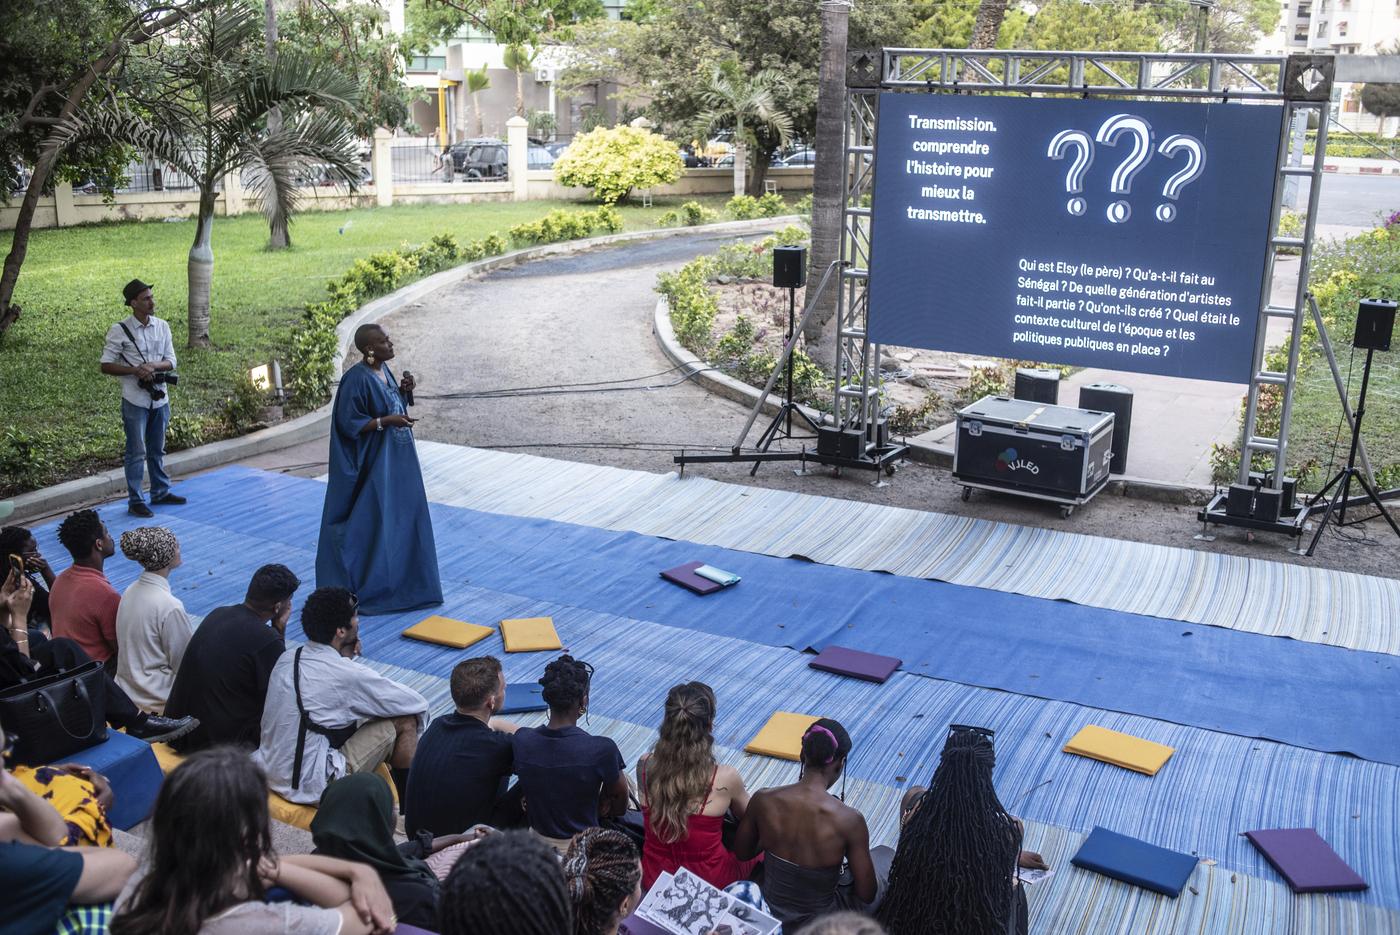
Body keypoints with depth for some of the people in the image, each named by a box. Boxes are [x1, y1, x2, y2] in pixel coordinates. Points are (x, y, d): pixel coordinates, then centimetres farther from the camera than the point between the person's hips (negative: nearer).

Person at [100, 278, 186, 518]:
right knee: (137, 453, 2)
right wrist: (135, 370, -21)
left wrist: (153, 366, -18)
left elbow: (171, 361, 3)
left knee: (157, 450, 17)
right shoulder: (119, 330, -10)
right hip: (135, 400, -4)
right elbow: (106, 365, -8)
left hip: (160, 398, 4)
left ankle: (160, 492, 31)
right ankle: (135, 501, 10)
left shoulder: (162, 326, 3)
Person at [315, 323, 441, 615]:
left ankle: (400, 580, 28)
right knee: (373, 523, -1)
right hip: (375, 461, -9)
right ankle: (368, 587, 12)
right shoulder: (357, 378, -21)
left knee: (402, 517, 15)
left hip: (397, 458, 9)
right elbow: (348, 423, -19)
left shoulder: (383, 369, 4)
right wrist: (386, 421, -26)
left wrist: (402, 390, -1)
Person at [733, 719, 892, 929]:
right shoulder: (849, 820, -28)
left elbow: (741, 852, -1)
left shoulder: (763, 800, -19)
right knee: (886, 855, 22)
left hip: (770, 912, 4)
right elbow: (867, 895, -16)